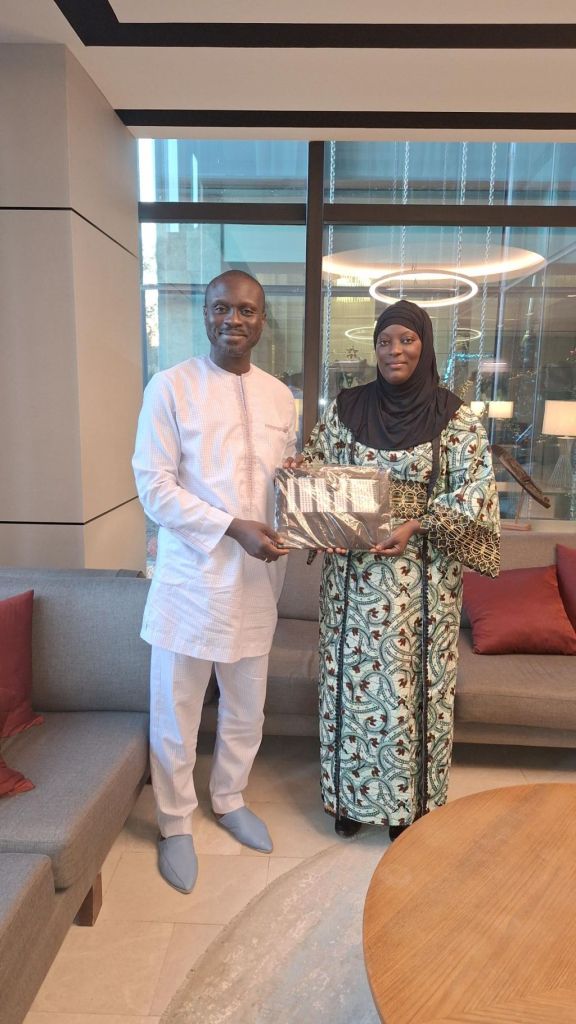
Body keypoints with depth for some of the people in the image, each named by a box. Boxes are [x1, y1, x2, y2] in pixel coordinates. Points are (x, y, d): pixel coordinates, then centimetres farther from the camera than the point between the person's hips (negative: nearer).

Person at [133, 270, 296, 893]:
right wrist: (233, 528, -21)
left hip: (255, 580, 5)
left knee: (246, 707, 19)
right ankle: (175, 824, 34)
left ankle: (229, 800, 44)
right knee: (176, 712, 10)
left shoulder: (278, 396, 8)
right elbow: (153, 486, -12)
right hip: (191, 578, -4)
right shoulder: (171, 387, -8)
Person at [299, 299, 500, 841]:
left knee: (413, 680, 8)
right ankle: (352, 794, 31)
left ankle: (409, 799, 30)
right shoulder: (346, 408, 3)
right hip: (353, 569, 2)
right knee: (353, 675, 10)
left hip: (422, 575, -2)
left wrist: (415, 525, -20)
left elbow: (473, 491, -8)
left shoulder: (454, 417, -4)